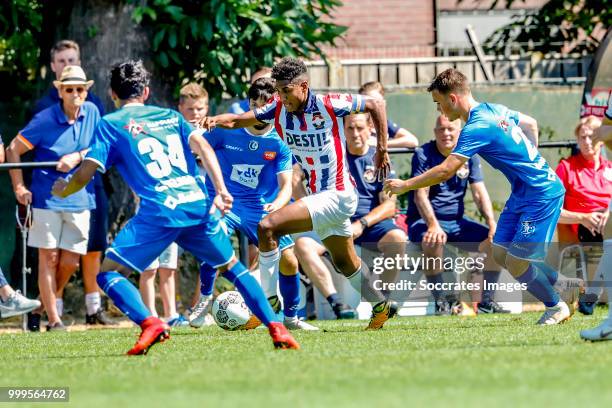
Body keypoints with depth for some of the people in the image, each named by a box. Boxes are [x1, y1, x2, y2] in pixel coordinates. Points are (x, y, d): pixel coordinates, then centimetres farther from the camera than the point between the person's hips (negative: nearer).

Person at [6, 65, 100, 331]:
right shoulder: (44, 120, -11)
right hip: (47, 198, -4)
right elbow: (13, 150, -3)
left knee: (70, 261, 3)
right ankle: (53, 319, 3)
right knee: (48, 257, -2)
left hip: (79, 198, 4)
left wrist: (77, 157, -13)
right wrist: (19, 187, -9)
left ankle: (47, 302, 28)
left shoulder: (91, 113, 1)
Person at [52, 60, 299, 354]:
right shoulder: (171, 116, 23)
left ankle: (149, 323, -21)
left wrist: (63, 189, 23)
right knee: (232, 267, 23)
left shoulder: (110, 125, 11)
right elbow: (202, 146, 9)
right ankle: (276, 328, 11)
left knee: (108, 273, 4)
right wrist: (221, 190, 4)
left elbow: (86, 173, 3)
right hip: (198, 205, 4)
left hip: (159, 213, -4)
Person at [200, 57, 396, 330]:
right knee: (346, 263, 23)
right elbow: (238, 120, -7)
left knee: (268, 227, -21)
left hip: (336, 195, -8)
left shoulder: (329, 105, -17)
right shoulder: (278, 109, -2)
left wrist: (382, 150, -6)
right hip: (319, 196, 8)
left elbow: (376, 105, -6)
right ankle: (381, 306, 44)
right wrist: (215, 120, -29)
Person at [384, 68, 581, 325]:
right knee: (500, 253, 9)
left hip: (542, 194, -10)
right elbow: (530, 124, 23)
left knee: (516, 264, -6)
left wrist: (404, 185, -16)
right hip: (523, 193, 10)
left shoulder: (476, 128, -22)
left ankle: (556, 306, 15)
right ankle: (563, 284, 22)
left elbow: (445, 171, -26)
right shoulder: (493, 109, 6)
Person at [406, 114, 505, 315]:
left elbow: (479, 192, 2)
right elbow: (420, 195, -17)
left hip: (457, 221, 5)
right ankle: (440, 303, -25)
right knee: (434, 242, -38)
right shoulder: (424, 155, -8)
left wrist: (491, 222, -16)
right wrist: (433, 225, -34)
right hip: (424, 221, -5)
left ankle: (486, 301, -5)